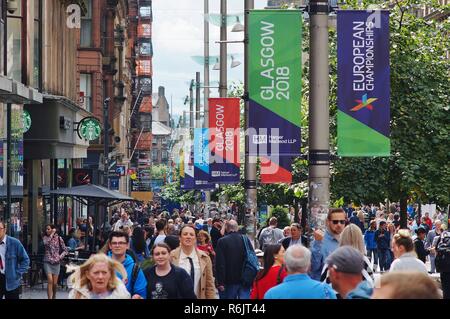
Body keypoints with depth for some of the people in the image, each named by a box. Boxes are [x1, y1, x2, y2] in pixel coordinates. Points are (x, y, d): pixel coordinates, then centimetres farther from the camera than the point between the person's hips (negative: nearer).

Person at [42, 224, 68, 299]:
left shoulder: (59, 238, 4)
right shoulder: (45, 237, 3)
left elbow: (65, 250, 8)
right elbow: (45, 243, -21)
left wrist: (60, 257, -7)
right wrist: (51, 235, -14)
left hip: (56, 262, 1)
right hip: (47, 262, -1)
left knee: (54, 283, 3)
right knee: (50, 280, -16)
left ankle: (54, 297, 25)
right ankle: (50, 298, -17)